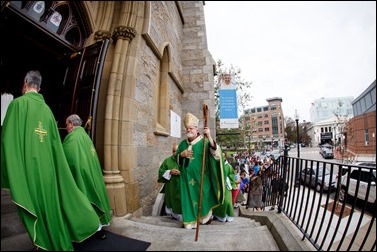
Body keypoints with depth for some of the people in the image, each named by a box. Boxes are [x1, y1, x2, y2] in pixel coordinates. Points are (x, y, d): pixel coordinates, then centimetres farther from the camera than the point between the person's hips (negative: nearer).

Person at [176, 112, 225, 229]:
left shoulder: (204, 142, -8)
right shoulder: (182, 144, 7)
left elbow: (216, 153, -25)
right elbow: (177, 160, 14)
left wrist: (209, 137, -38)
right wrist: (181, 155, -9)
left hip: (201, 177, -3)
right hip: (187, 178, 4)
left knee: (202, 196, 11)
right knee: (188, 197, 9)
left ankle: (206, 216, 37)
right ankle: (190, 220, 28)